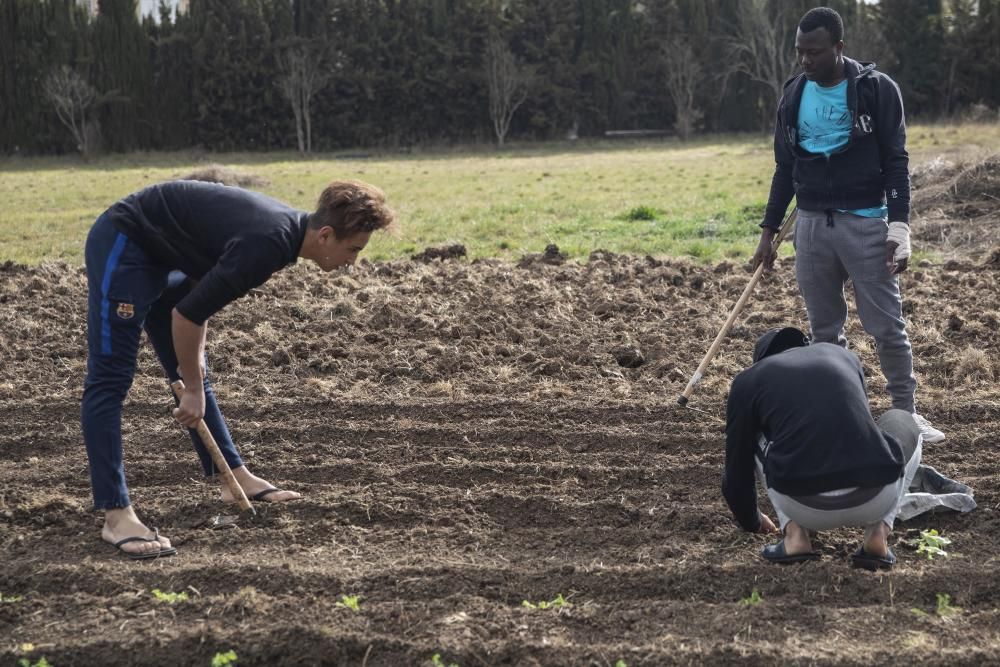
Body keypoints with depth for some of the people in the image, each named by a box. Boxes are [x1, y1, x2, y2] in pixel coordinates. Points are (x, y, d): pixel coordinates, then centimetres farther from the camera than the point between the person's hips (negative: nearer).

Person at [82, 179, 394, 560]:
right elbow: (186, 313, -26)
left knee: (193, 374, 14)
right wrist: (193, 389, -14)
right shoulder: (267, 244, -30)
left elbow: (204, 294, 14)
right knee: (111, 379, -12)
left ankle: (236, 478, 22)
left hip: (161, 254, 10)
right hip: (122, 243, -10)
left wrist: (193, 365, 10)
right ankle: (116, 517, -16)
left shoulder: (288, 228, 0)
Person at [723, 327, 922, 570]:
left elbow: (736, 473, 24)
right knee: (902, 423, 34)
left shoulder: (748, 380, 18)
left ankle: (794, 533, 12)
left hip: (806, 508, -1)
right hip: (875, 500, 1)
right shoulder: (845, 356, 26)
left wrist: (751, 521, 46)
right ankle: (878, 532, 12)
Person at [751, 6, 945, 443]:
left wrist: (899, 226, -15)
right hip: (812, 225, 4)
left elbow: (896, 162, -6)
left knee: (887, 325, -2)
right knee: (824, 329, 7)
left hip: (865, 222, -4)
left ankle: (906, 414, 8)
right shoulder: (793, 96, 7)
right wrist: (768, 232, 12)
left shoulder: (877, 89, -6)